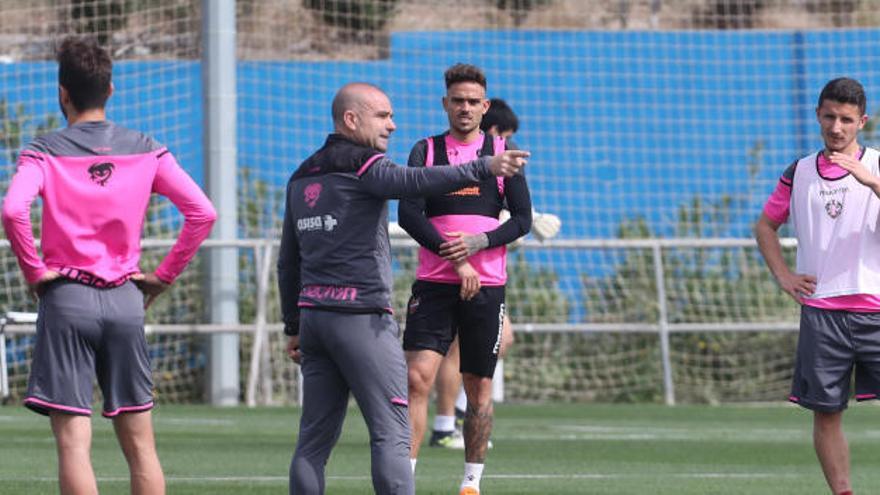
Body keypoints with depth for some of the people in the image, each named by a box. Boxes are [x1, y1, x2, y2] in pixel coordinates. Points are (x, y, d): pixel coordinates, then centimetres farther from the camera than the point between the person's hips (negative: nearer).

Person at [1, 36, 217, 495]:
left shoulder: (44, 152, -4)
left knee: (73, 443, -4)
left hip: (66, 299, -3)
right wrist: (164, 275, 8)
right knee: (140, 444, 9)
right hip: (125, 300, 3)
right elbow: (202, 212, 1)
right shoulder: (145, 150, 5)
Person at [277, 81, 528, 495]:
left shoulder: (301, 179, 17)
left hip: (313, 313, 8)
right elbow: (416, 182, -29)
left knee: (315, 438, 9)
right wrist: (485, 168, -37)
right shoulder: (362, 166, -8)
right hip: (361, 317, -8)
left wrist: (294, 327, 26)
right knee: (390, 434, -9)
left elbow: (288, 263, 22)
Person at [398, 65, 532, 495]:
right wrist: (455, 260, -15)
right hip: (434, 283, -1)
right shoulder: (426, 150, 5)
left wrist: (478, 243, -14)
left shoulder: (503, 152, 7)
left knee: (479, 389, 6)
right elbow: (408, 214, -6)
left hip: (487, 286, 1)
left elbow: (522, 220, 3)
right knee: (417, 378, -14)